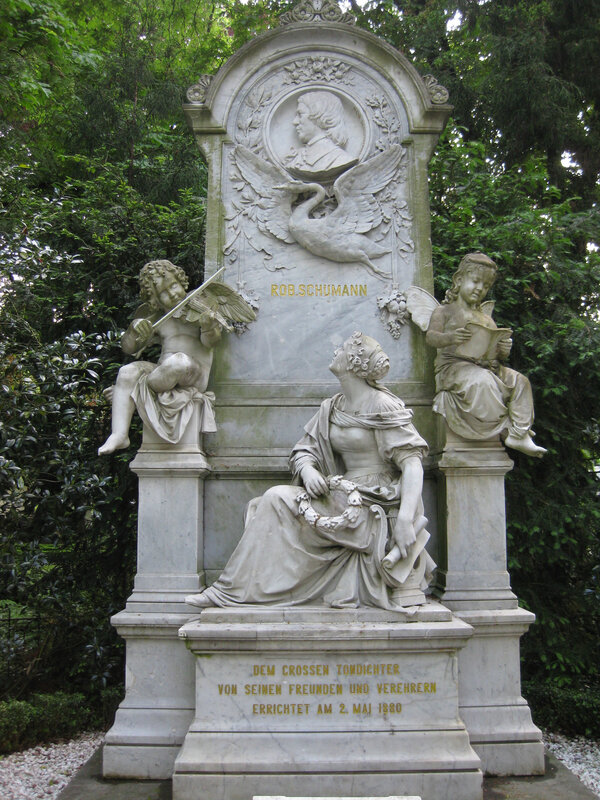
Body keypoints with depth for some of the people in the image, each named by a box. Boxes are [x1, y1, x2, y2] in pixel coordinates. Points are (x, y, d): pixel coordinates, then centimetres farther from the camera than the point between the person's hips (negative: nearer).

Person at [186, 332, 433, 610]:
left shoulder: (383, 406, -10)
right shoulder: (331, 408, 12)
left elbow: (412, 462, -16)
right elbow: (304, 450, 12)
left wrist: (405, 519, -29)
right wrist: (307, 468, -14)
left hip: (375, 506, -7)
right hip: (345, 493, 7)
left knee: (278, 499, -17)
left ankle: (232, 590, -9)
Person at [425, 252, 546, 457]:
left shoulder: (486, 318, 23)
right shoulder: (445, 311, 7)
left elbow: (497, 355, 21)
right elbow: (430, 336, -9)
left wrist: (504, 351, -4)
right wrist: (451, 338, -30)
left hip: (487, 366, 6)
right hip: (454, 365, -6)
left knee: (519, 381, -14)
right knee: (482, 381, -35)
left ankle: (519, 434, -17)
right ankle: (505, 429, -23)